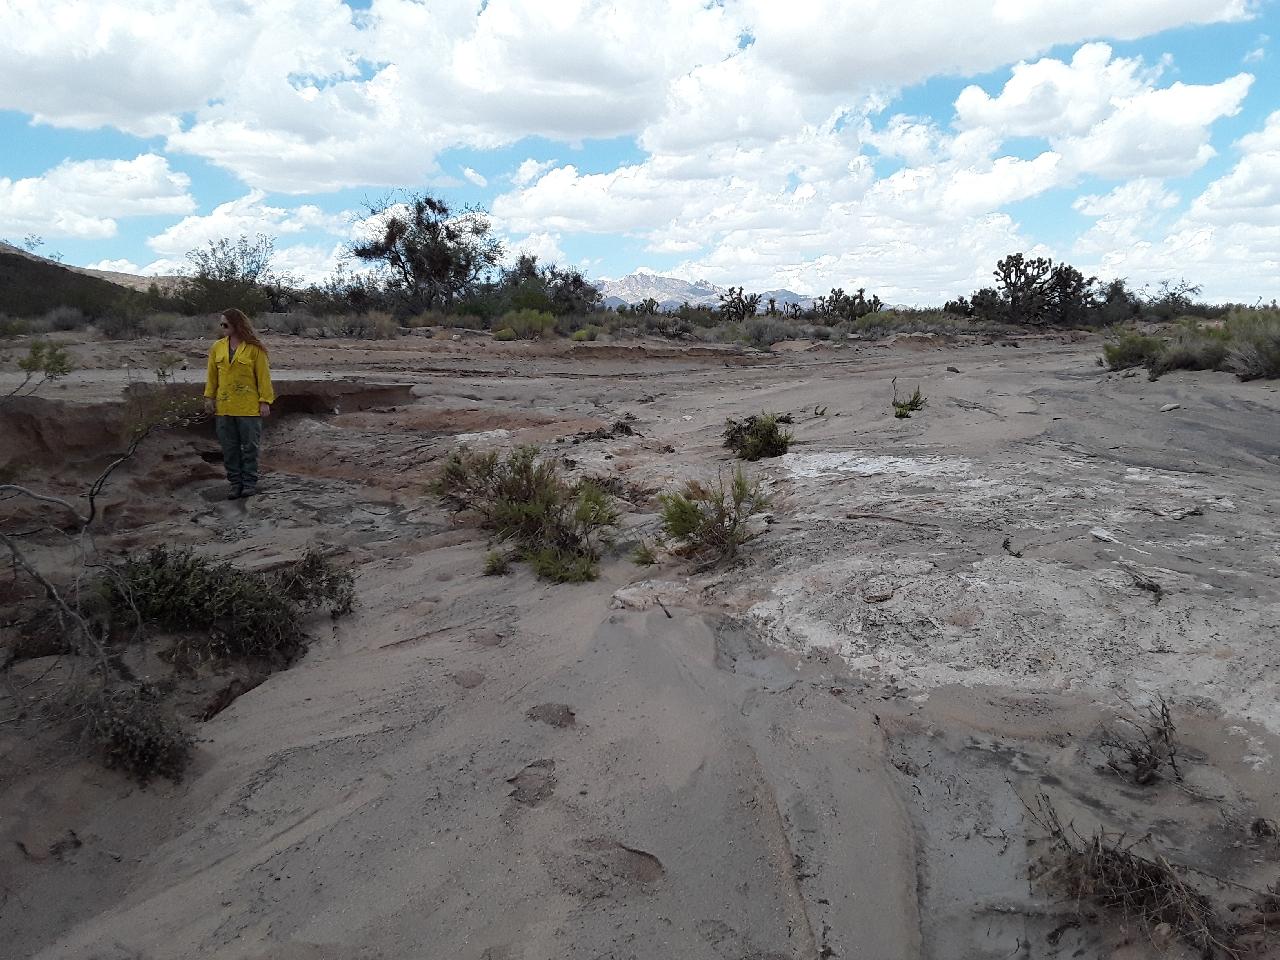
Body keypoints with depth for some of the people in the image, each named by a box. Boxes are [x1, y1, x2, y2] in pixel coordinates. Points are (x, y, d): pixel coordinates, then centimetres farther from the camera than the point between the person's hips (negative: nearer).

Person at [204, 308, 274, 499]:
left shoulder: (254, 348, -6)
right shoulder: (217, 347, 7)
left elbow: (263, 376, -6)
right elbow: (212, 375, 11)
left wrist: (265, 401, -9)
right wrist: (209, 397, 5)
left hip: (249, 407, -4)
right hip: (223, 407, 5)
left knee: (249, 446, 4)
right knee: (229, 448, 8)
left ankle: (250, 483, 14)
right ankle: (236, 483, 17)